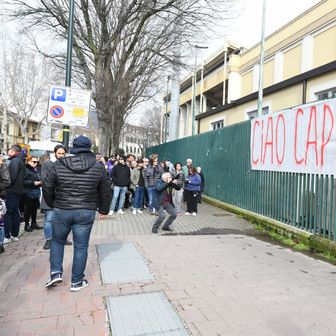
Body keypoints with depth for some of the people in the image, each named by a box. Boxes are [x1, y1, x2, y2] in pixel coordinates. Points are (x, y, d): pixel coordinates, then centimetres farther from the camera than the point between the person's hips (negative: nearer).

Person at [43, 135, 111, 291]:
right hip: (86, 212, -1)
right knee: (81, 246, 10)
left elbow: (47, 185, 3)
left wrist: (52, 204, 19)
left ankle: (56, 273, 18)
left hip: (61, 210, 1)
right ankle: (77, 282, 20)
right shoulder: (98, 167, -5)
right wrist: (103, 209, 16)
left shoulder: (59, 165, -4)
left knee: (57, 240, 24)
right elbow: (105, 192, 2)